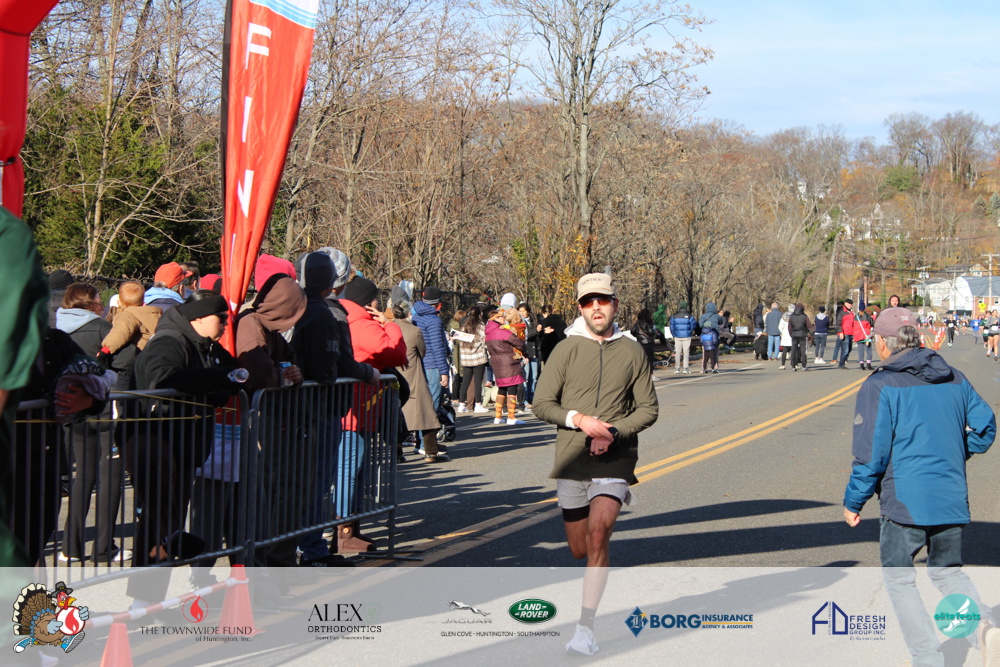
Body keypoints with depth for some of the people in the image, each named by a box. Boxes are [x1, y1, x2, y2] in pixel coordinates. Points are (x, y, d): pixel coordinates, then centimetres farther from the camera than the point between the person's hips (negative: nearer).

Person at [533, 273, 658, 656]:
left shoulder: (632, 352, 3)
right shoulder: (566, 350, 1)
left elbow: (648, 408, 5)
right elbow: (542, 404, 0)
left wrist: (613, 432, -11)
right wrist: (579, 419, -16)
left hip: (615, 458, -1)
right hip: (571, 460, 2)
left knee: (598, 533, -21)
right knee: (579, 549, 8)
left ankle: (586, 627, -18)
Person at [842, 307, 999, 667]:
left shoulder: (879, 386, -9)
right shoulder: (954, 379, 8)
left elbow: (871, 454, -12)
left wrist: (853, 502, -1)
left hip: (905, 500, -5)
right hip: (953, 499, 5)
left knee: (898, 577, 11)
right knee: (948, 572, 20)